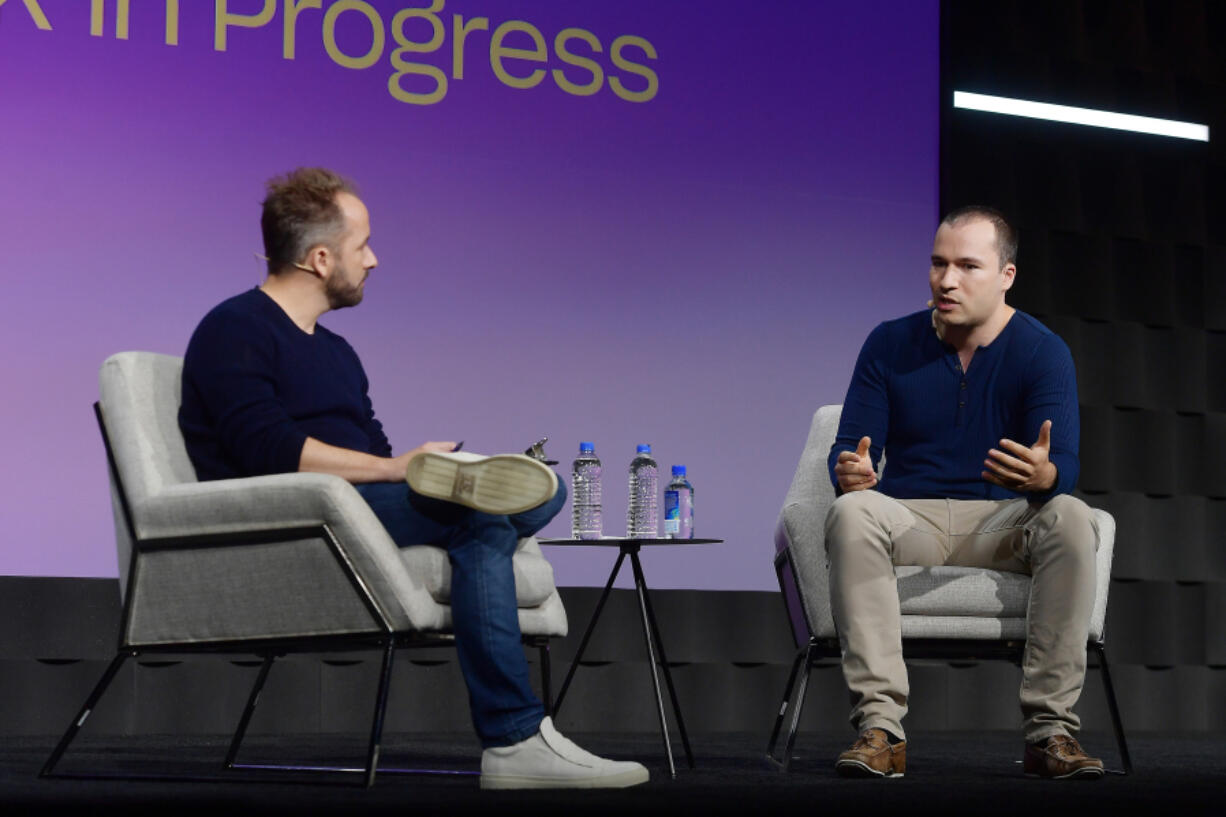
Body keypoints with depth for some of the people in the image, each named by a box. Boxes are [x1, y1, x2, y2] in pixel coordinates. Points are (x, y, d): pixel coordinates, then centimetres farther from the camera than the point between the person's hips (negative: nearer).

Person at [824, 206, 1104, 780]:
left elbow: (1065, 468, -14)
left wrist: (1043, 475, -40)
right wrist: (850, 470, -27)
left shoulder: (1042, 351, -2)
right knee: (851, 512, -32)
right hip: (909, 517, 1)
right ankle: (879, 726, -37)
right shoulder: (890, 344, 4)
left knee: (1070, 519, -32)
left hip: (1005, 521, -1)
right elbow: (849, 447, 0)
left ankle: (1049, 729, -29)